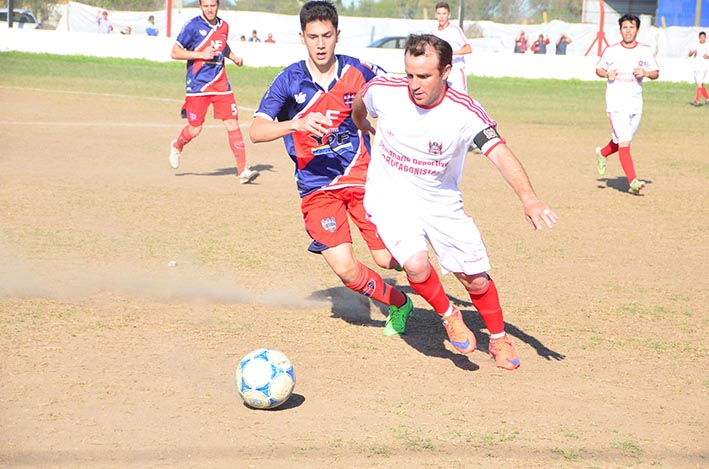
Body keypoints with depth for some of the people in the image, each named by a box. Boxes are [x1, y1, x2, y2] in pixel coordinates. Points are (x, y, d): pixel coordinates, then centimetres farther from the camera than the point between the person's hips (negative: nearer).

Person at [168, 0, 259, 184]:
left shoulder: (223, 26, 9)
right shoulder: (192, 26, -7)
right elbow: (175, 52, -6)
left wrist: (234, 57, 10)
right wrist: (201, 54, -17)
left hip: (220, 84, 4)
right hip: (198, 84, -4)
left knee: (232, 124, -6)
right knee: (194, 129, 2)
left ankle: (243, 170, -6)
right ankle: (177, 146, 37)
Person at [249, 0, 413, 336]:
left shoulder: (358, 71, -4)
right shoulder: (290, 79, -8)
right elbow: (256, 131, -15)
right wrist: (297, 124, -31)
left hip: (362, 178, 1)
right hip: (317, 187, -1)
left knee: (387, 259, -5)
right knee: (346, 268, -14)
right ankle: (398, 304, 15)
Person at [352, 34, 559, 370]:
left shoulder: (465, 112, -22)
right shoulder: (384, 90, -17)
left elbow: (500, 154, -34)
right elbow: (359, 104, 9)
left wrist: (529, 200, -49)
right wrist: (363, 126, 31)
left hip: (441, 202, 1)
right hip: (391, 198, -1)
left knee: (476, 279, 2)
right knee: (416, 264, -26)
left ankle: (499, 340, 30)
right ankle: (448, 316, 5)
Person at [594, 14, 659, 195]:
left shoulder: (646, 51, 3)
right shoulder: (610, 51, -2)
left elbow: (656, 73, 10)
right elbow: (599, 69, 11)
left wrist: (646, 73, -12)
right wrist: (606, 74, -11)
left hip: (636, 102, 4)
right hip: (616, 101, -4)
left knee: (623, 141, 16)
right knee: (624, 142, -14)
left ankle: (602, 153, 46)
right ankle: (633, 181, -18)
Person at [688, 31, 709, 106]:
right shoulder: (696, 45, 9)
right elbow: (689, 54, 0)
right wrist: (693, 52, -21)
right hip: (696, 67, 5)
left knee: (699, 83, -15)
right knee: (700, 85, 13)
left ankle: (697, 101, -17)